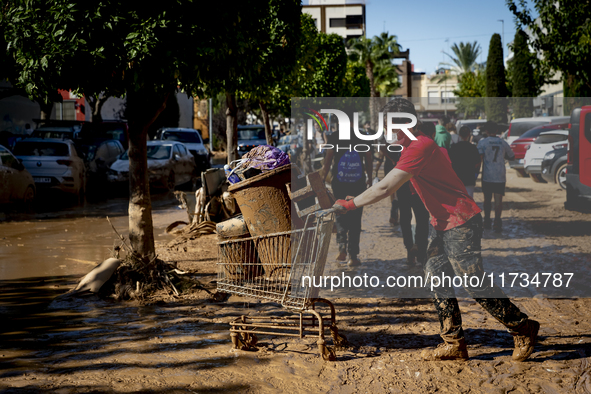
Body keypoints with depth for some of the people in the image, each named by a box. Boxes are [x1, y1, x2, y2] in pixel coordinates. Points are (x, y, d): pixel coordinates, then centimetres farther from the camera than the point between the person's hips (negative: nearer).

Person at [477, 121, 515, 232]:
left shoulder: (483, 142, -3)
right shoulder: (503, 143, 5)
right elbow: (512, 156, 18)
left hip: (487, 176, -1)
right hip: (500, 176, 1)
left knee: (487, 199, 12)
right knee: (498, 200, 0)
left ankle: (487, 222, 16)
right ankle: (497, 222, -9)